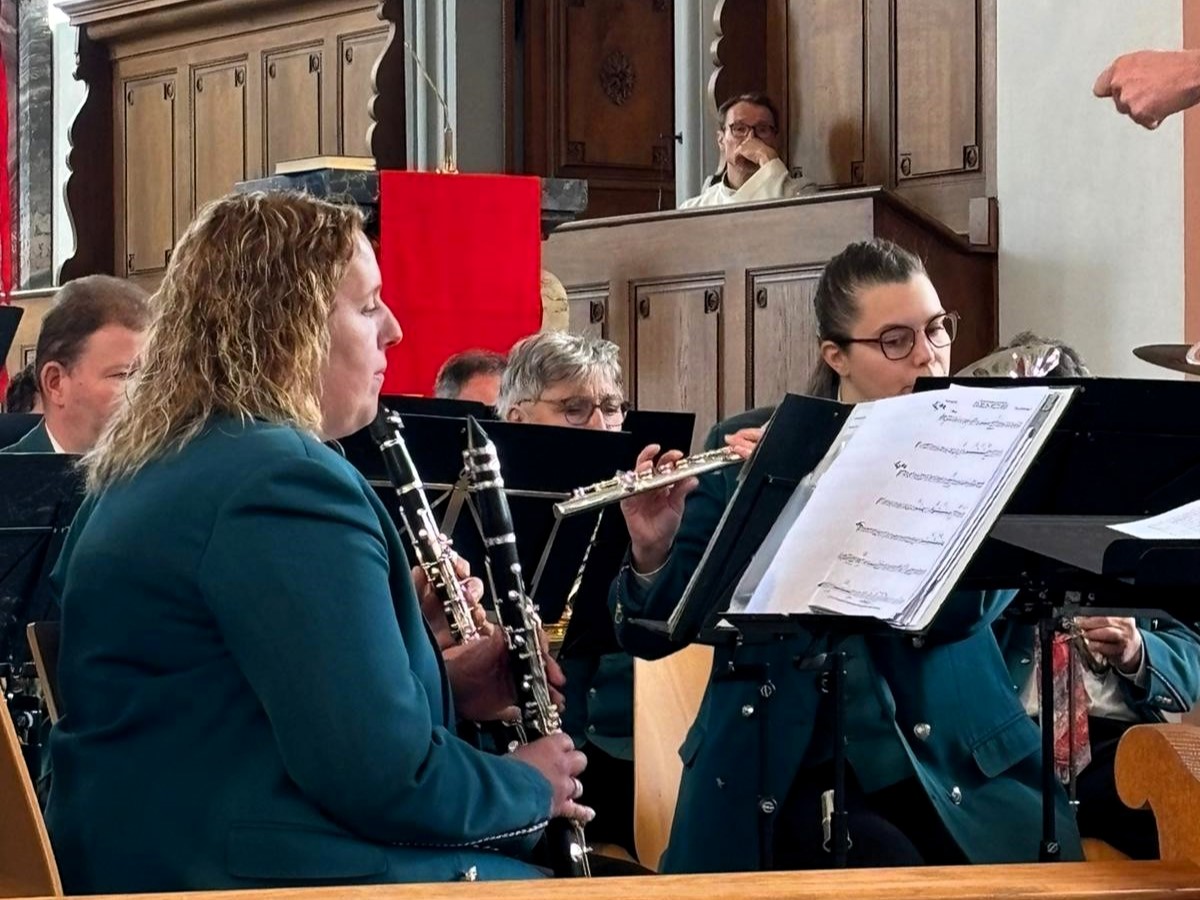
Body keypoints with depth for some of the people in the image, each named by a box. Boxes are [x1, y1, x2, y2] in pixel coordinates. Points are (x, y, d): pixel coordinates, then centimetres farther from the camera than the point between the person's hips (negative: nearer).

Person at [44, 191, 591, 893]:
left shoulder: (143, 469, 12)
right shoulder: (286, 482, -17)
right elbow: (386, 778, -22)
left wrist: (440, 684, 9)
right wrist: (530, 786, -4)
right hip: (260, 876, -10)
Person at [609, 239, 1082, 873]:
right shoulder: (748, 446, 4)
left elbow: (966, 602, -14)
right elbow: (651, 633, 2)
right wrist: (651, 555, -20)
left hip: (949, 759, 1)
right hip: (788, 766, -1)